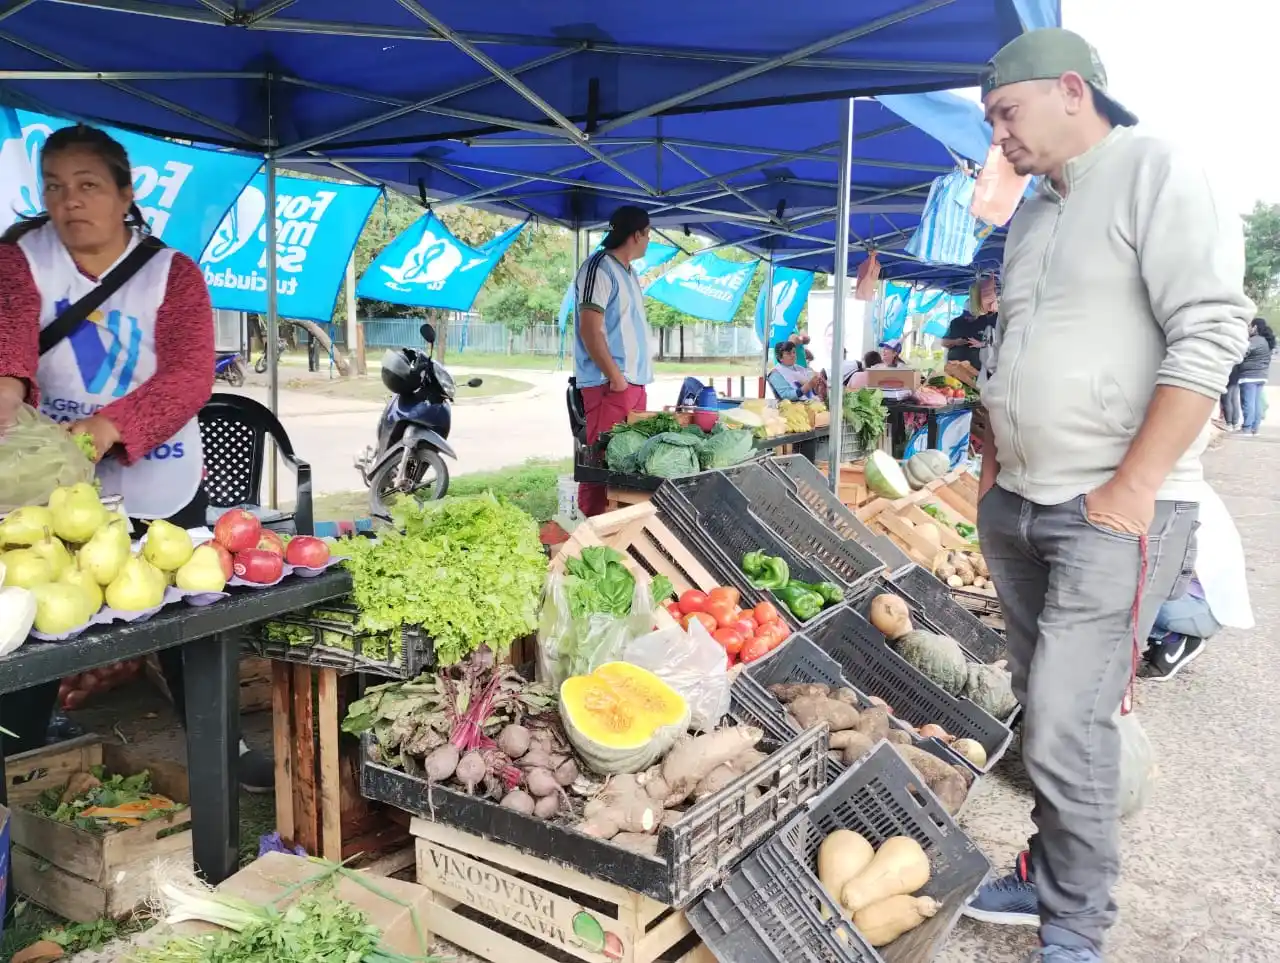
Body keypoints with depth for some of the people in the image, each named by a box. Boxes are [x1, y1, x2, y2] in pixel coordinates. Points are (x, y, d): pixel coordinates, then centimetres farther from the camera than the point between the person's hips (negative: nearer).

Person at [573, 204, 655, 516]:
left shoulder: (628, 271, 19)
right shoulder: (600, 268, -10)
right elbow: (590, 329, -17)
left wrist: (633, 376, 17)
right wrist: (615, 376, -19)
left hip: (634, 381, 9)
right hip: (609, 384, -9)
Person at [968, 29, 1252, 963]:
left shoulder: (1157, 173, -6)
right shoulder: (1032, 217, 17)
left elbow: (1210, 335, -15)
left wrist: (1131, 489, -17)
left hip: (1113, 515, -7)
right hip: (1016, 510, 7)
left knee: (1067, 728, -6)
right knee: (1042, 708, 13)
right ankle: (1052, 873, 29)